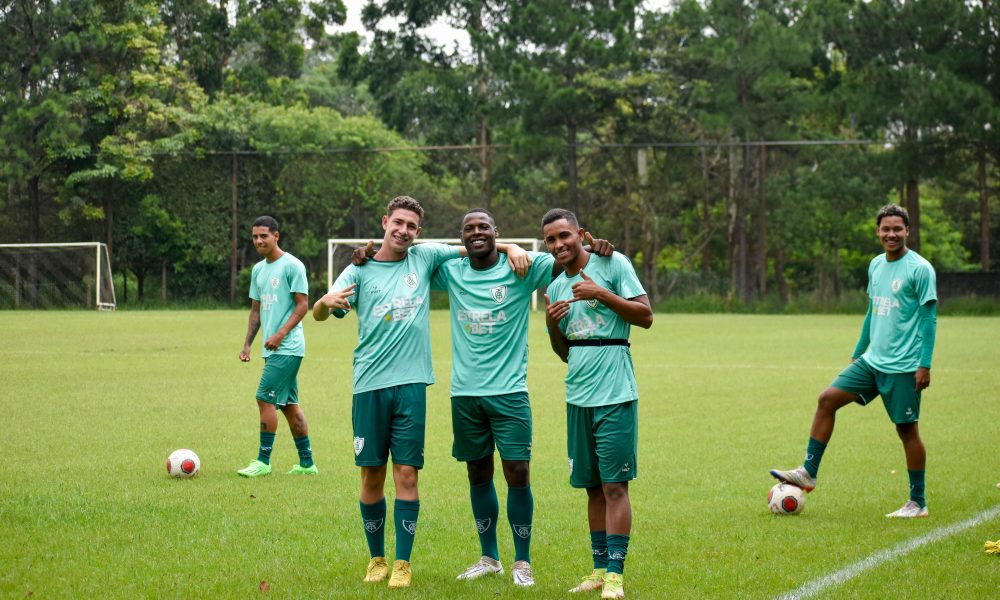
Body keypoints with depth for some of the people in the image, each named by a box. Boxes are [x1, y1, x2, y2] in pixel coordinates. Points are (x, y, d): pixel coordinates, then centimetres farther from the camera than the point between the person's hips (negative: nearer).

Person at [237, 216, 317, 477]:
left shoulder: (292, 266, -9)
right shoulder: (258, 269, 16)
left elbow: (302, 306, -12)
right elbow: (256, 309, 21)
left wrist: (280, 335, -21)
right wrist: (247, 344, 13)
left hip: (287, 347, -9)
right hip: (272, 348, 9)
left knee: (265, 399, -11)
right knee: (289, 404, 10)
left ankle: (263, 461, -6)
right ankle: (306, 463, 15)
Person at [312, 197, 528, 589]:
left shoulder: (424, 257, 7)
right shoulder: (360, 269, 4)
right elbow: (319, 315, -3)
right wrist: (326, 301, -27)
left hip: (410, 383, 0)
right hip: (369, 384, 0)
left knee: (406, 473, -3)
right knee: (371, 475, 5)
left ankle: (403, 564, 3)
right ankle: (376, 559, 20)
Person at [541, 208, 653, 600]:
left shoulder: (611, 264, -2)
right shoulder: (556, 287, 15)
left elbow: (646, 316, -6)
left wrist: (603, 294, -15)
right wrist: (551, 324, 1)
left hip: (614, 394, -6)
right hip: (578, 396, 6)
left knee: (614, 486, -8)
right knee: (592, 488, 8)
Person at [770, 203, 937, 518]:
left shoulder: (920, 268, -10)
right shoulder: (876, 265, 11)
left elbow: (929, 318, -12)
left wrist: (925, 365, -16)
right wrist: (857, 353, 22)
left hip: (903, 367, -7)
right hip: (872, 360, 7)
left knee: (907, 428, -1)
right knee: (827, 399, -2)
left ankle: (917, 503, 10)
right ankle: (808, 473, 3)